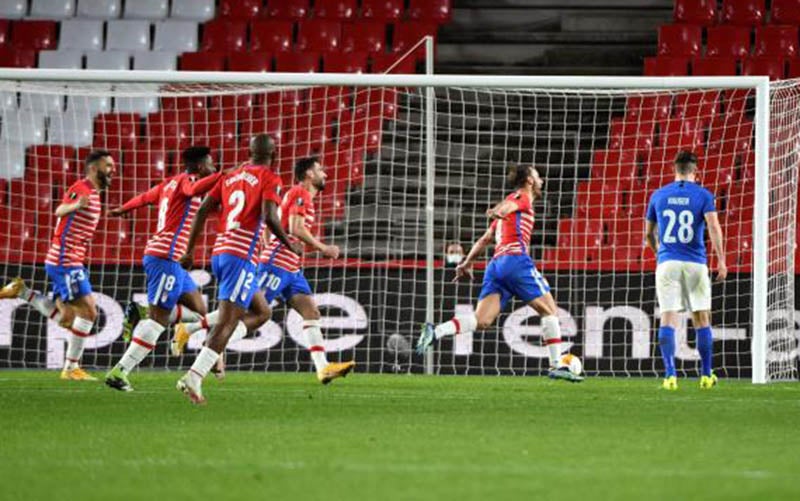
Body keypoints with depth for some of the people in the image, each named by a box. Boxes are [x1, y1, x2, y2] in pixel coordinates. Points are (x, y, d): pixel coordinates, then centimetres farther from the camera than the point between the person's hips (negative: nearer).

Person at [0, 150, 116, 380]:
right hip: (65, 261, -10)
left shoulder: (93, 194, 15)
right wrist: (75, 205, -56)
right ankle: (71, 368, -7)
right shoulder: (81, 189, -15)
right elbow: (60, 210, -34)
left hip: (71, 262, 10)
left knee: (66, 319, 14)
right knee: (88, 312, -12)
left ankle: (23, 292, 20)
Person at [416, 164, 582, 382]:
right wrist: (500, 211, -39)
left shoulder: (513, 202, 31)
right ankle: (556, 366, -2)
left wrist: (467, 263, 34)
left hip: (496, 264, 7)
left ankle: (436, 331, -28)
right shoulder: (522, 197, 8)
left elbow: (485, 240, 32)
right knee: (549, 310, 2)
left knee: (482, 321, -8)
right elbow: (508, 205, -18)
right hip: (516, 259, -7)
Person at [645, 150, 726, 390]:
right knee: (701, 320, 10)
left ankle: (670, 374, -15)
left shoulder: (658, 195, 8)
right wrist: (721, 260, -15)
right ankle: (706, 375, 13)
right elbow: (714, 226, -13)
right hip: (695, 264, -1)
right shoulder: (703, 195, 1)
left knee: (668, 319, -3)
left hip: (666, 263, 1)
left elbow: (649, 234, 17)